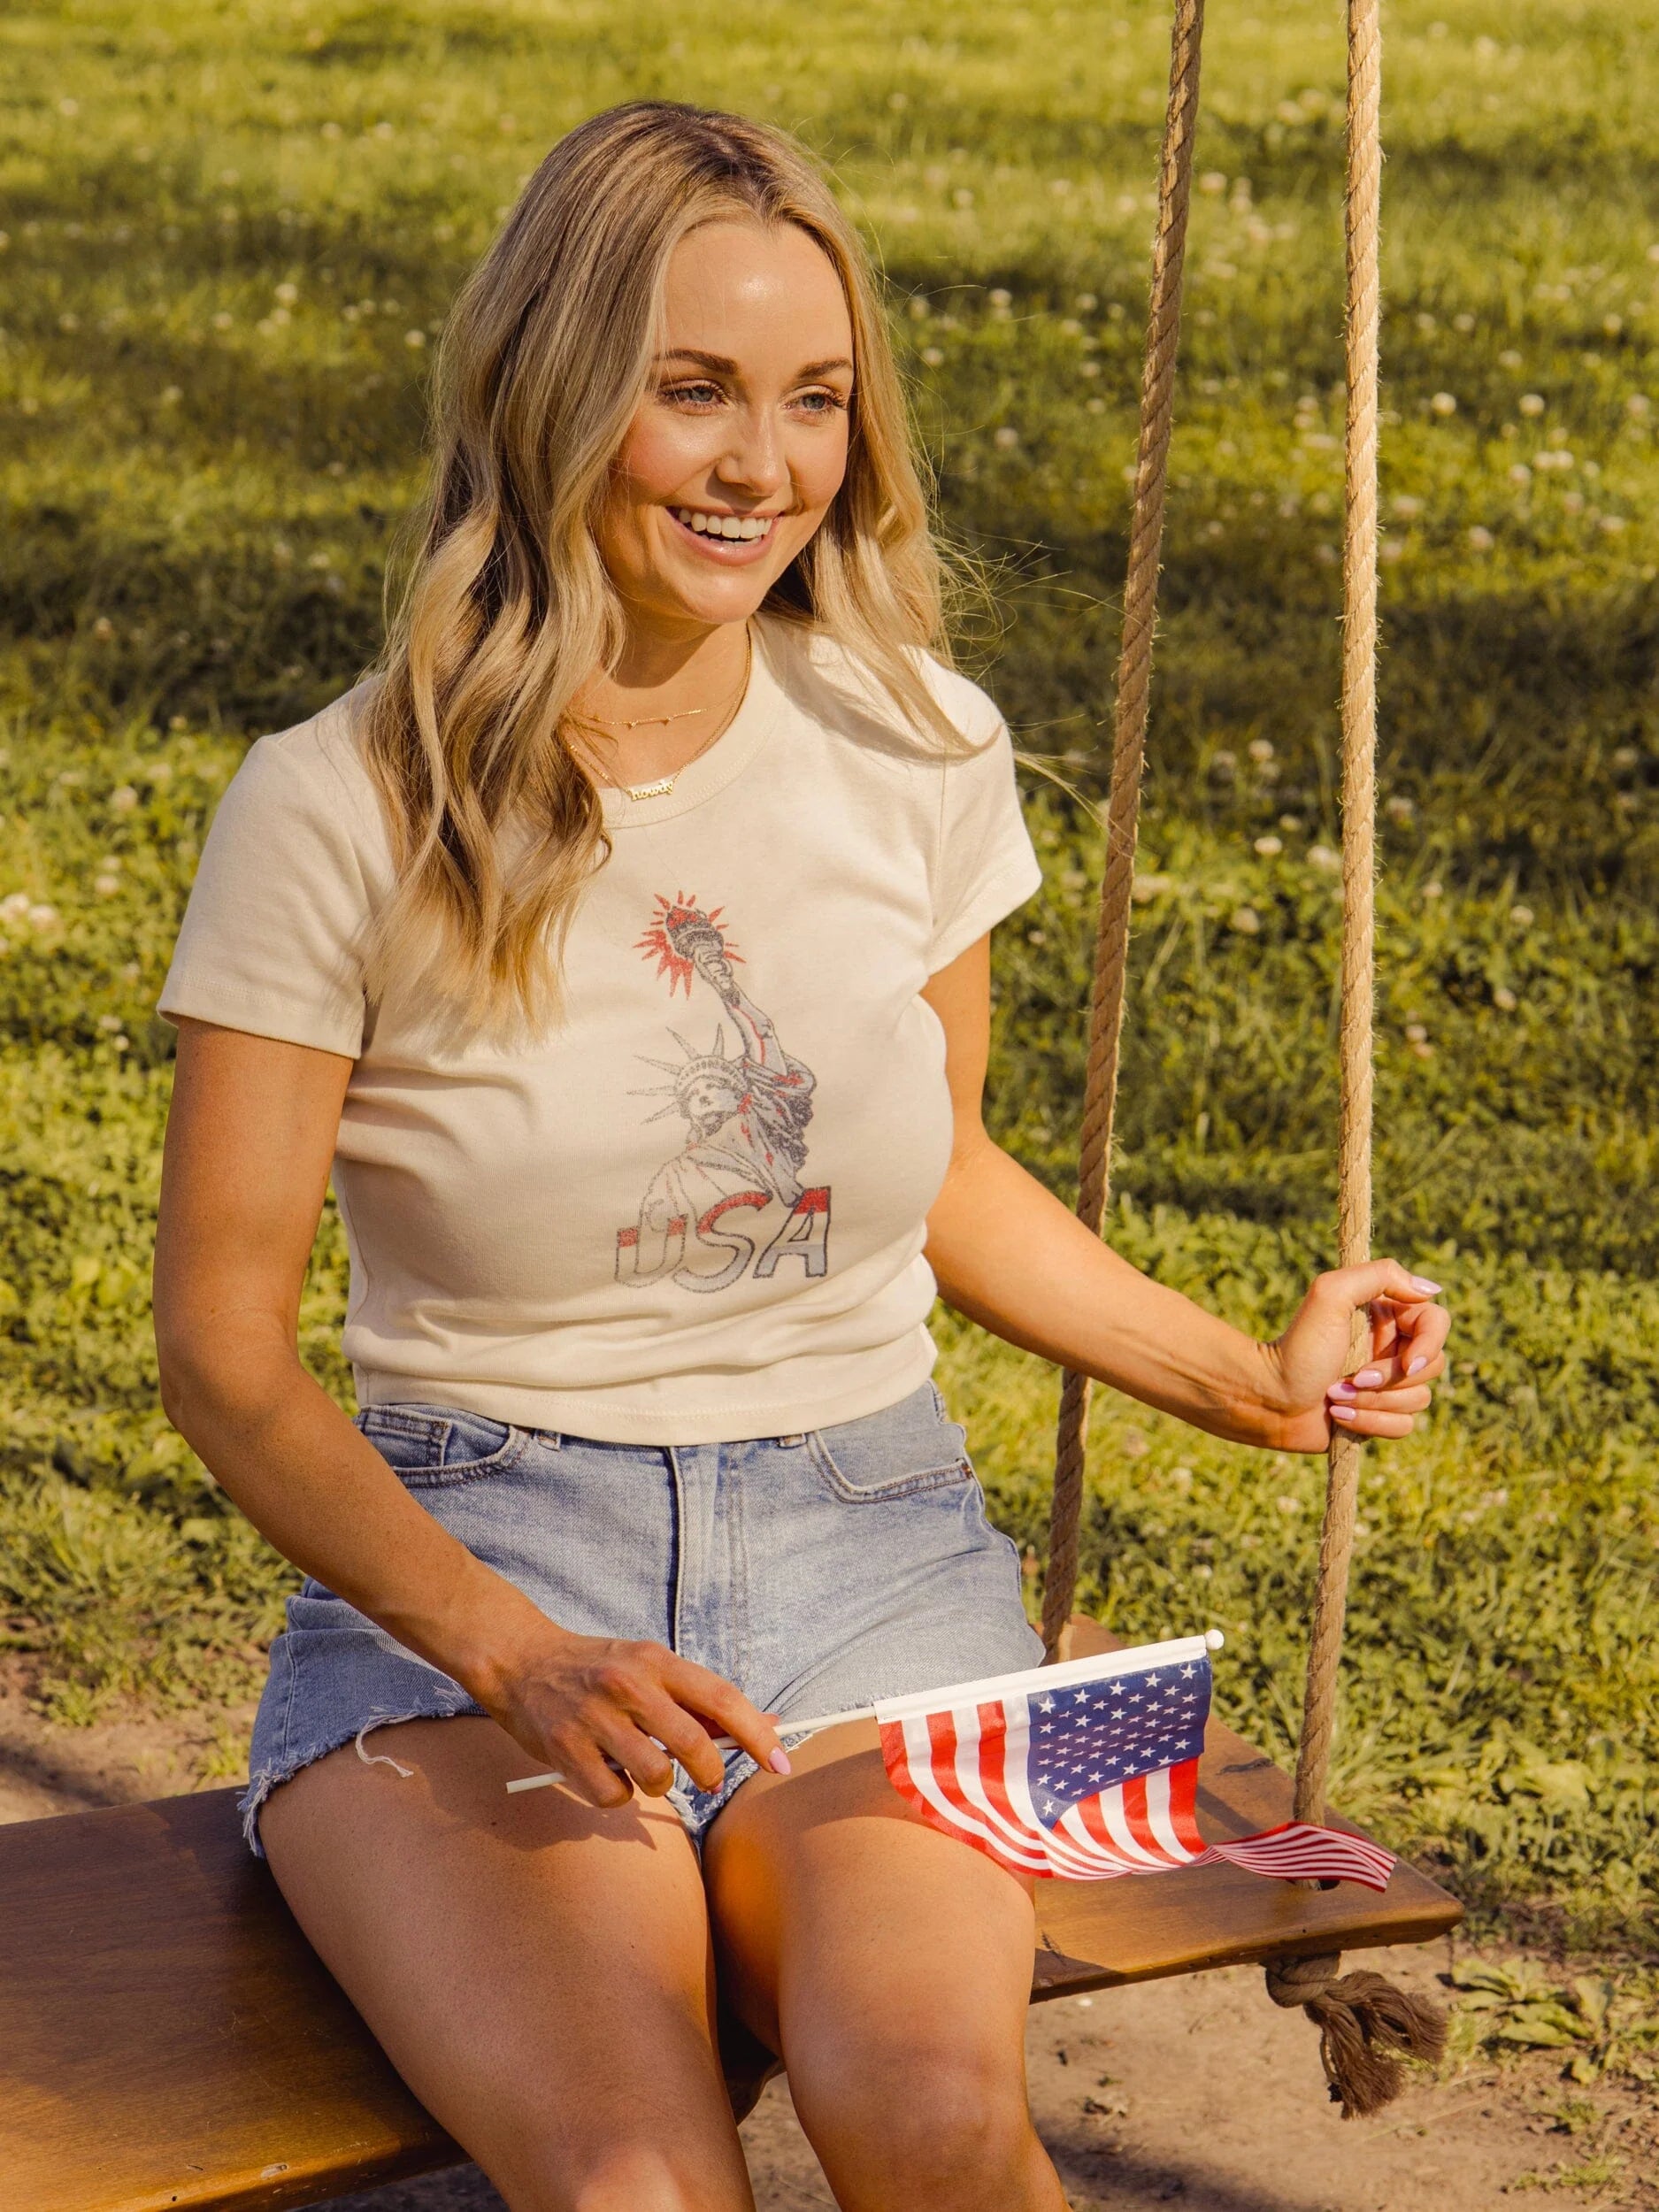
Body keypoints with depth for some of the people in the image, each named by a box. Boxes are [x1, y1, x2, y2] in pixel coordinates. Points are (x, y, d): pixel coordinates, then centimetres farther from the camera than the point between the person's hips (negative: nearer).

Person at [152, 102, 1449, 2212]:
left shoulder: (913, 750, 3)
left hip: (869, 1552, 3)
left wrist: (1253, 1381, 13)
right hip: (465, 1560, -2)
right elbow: (223, 1343, -5)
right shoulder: (338, 813, -8)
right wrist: (512, 1654, -18)